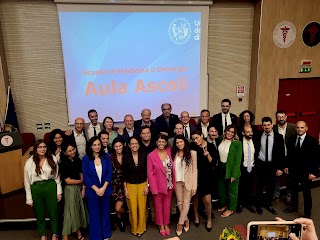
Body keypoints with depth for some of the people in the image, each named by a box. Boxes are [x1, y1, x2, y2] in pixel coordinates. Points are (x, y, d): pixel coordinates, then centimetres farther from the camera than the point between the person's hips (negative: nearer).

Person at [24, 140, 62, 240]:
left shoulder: (53, 159, -2)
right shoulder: (29, 162, -3)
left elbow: (57, 176, 4)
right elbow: (27, 181, 1)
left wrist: (59, 191, 1)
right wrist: (29, 198, 1)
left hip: (50, 187, 0)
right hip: (36, 189, 0)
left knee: (53, 213, 10)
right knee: (40, 215, 13)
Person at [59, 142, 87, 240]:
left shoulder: (78, 160, 1)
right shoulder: (63, 164, -15)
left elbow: (81, 175, 5)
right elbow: (68, 181, -15)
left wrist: (83, 188, -4)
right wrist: (82, 181, -6)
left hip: (79, 188, 6)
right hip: (70, 189, -5)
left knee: (79, 210, 15)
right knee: (70, 212, 2)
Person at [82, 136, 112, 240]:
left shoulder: (106, 156, -3)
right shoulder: (86, 159, -7)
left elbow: (110, 173, -5)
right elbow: (85, 177, -8)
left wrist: (103, 188, -14)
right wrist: (96, 189, -15)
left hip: (105, 190, 1)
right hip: (92, 191, -1)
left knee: (105, 212, 15)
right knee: (94, 214, 11)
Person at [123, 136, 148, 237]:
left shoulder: (143, 156, -4)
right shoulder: (126, 157, -7)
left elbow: (147, 172, 2)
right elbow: (124, 174, -3)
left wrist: (147, 185, -2)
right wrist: (125, 189, -4)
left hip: (142, 185, 1)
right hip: (130, 185, -1)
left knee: (142, 208, 6)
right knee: (133, 209, 4)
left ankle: (141, 228, 28)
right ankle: (134, 229, 27)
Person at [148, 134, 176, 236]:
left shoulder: (169, 151, -3)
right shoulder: (151, 155, -12)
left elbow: (173, 167, 5)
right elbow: (150, 173, -11)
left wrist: (173, 183, -1)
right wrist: (154, 188, -13)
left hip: (169, 184, 3)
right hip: (158, 185, -3)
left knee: (167, 205, 17)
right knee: (158, 205, 14)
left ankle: (166, 224, 36)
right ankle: (161, 225, 34)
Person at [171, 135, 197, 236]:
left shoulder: (192, 153, -8)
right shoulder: (174, 154, 4)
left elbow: (194, 170, -7)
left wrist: (194, 185, -9)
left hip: (188, 181, -4)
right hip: (177, 182, 4)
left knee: (186, 203, 1)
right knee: (180, 203, 11)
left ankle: (180, 223, 13)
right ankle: (186, 220, 30)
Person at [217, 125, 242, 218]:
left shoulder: (237, 143, -12)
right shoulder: (221, 141, 2)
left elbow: (238, 160, -14)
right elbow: (218, 155, 6)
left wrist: (234, 174, -17)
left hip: (231, 169, -5)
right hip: (221, 168, 5)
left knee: (232, 190, 11)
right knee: (221, 188, 19)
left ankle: (231, 209, 30)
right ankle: (224, 205, 42)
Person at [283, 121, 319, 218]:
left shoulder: (312, 141, -11)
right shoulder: (292, 139, 3)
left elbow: (316, 158, -12)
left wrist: (313, 172, -15)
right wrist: (287, 166, 8)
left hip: (306, 172, -4)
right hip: (293, 170, 4)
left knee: (307, 193, 7)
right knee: (293, 190, 20)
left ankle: (307, 213, 22)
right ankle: (294, 206, 40)